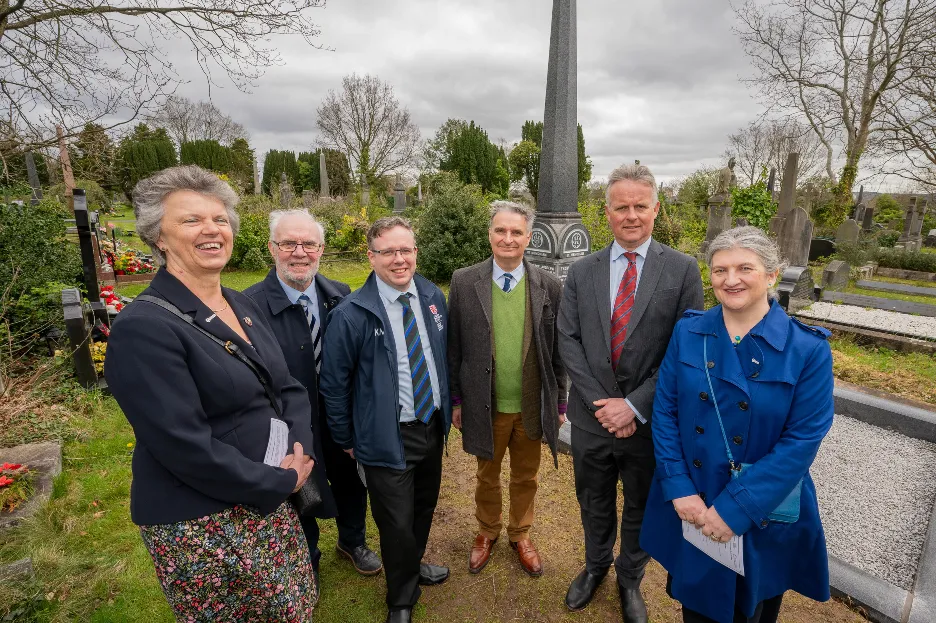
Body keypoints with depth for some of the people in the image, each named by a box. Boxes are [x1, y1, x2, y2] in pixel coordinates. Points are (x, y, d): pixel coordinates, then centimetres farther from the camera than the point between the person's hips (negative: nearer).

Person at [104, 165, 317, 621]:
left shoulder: (242, 306, 4)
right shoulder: (143, 327, -20)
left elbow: (288, 387, 6)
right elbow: (184, 446, -24)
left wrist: (299, 452, -10)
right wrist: (280, 482, -16)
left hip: (270, 499, 7)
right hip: (199, 524, -6)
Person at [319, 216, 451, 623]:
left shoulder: (433, 298, -2)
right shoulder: (351, 314, -18)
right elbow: (333, 383, -10)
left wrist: (451, 402, 13)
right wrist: (346, 438, -3)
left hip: (433, 426, 5)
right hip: (388, 437, -5)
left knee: (425, 507, 24)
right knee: (397, 523, 10)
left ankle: (414, 566, 54)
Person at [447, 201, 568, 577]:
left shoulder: (549, 286, -6)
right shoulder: (463, 282, -8)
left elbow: (558, 351, 0)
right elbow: (453, 347, -3)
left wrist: (559, 403, 3)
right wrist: (455, 400, -1)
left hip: (533, 406, 1)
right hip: (485, 406, 0)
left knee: (526, 477, 21)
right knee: (487, 476, 21)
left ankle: (520, 535, 47)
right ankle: (487, 532, 48)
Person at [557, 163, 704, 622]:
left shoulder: (682, 270, -7)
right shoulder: (581, 271, -1)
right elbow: (569, 340, -4)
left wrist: (635, 406, -16)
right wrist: (600, 402, -13)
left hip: (649, 422, -1)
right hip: (592, 415, 2)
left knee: (641, 509, 21)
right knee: (594, 504, 22)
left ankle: (630, 579, 48)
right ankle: (595, 566, 51)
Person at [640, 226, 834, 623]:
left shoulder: (808, 349, -14)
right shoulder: (687, 332, -7)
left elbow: (802, 440, -17)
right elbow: (665, 410, -6)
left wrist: (736, 509, -19)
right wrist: (679, 488, -13)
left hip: (762, 515, -1)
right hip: (690, 507, 2)